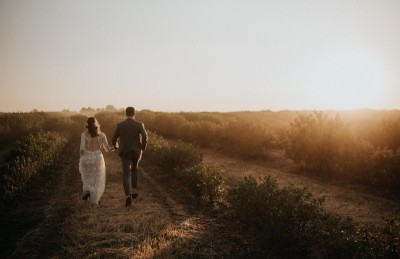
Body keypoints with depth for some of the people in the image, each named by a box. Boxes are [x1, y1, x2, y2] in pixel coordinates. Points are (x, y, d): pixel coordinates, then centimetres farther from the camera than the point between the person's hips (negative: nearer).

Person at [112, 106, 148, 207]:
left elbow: (114, 139, 2)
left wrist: (116, 145, 26)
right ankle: (134, 190, 25)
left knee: (126, 175, 0)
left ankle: (128, 196, -20)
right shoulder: (139, 124, -3)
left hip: (125, 153, -1)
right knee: (134, 170, 29)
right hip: (136, 151, 1)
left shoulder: (120, 125, 0)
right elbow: (144, 136, -19)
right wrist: (143, 146, -1)